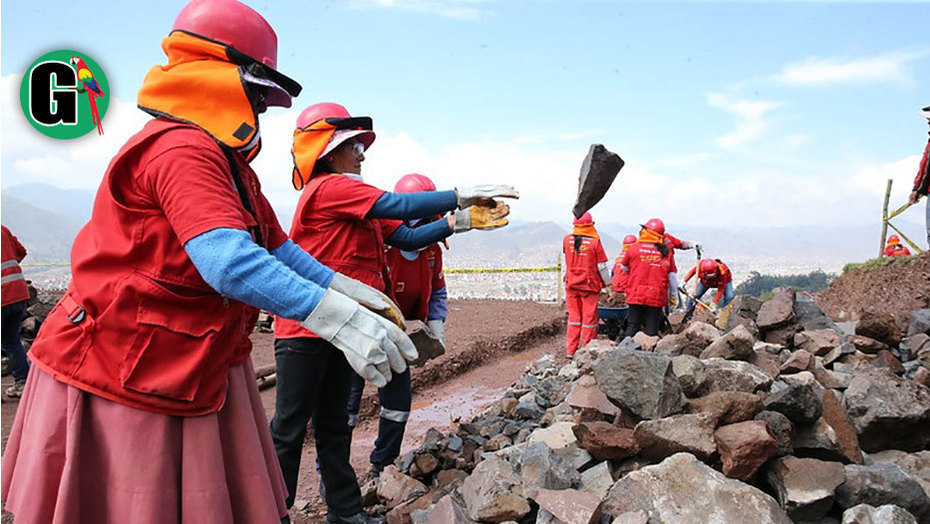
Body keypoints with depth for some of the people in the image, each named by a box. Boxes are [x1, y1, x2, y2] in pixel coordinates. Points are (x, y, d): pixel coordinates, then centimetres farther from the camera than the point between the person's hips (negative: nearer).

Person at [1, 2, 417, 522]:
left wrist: (347, 288, 4)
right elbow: (229, 262, -36)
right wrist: (337, 318, -41)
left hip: (202, 371, 9)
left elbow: (276, 246, 14)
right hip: (123, 377, -9)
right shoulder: (181, 150, -21)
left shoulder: (229, 163, 14)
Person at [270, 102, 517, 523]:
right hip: (306, 327, -9)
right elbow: (398, 206, -21)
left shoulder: (357, 201, 16)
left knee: (333, 424, 16)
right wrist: (463, 195, -17)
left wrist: (458, 221, -5)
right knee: (290, 429, 0)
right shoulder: (329, 187, -13)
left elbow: (407, 237, 6)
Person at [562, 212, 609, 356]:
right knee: (589, 317, 6)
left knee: (574, 316, 12)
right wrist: (607, 283, 4)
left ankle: (570, 350, 13)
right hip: (589, 285, -4)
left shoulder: (567, 240, -2)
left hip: (571, 284, 4)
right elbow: (602, 267, -6)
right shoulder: (595, 242, -12)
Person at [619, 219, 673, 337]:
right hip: (657, 297, 1)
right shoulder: (666, 252, 1)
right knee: (652, 330, 6)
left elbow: (623, 268, 13)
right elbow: (671, 277, 8)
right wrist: (674, 296, 21)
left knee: (632, 327, 7)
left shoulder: (634, 248, -3)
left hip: (636, 296, -1)